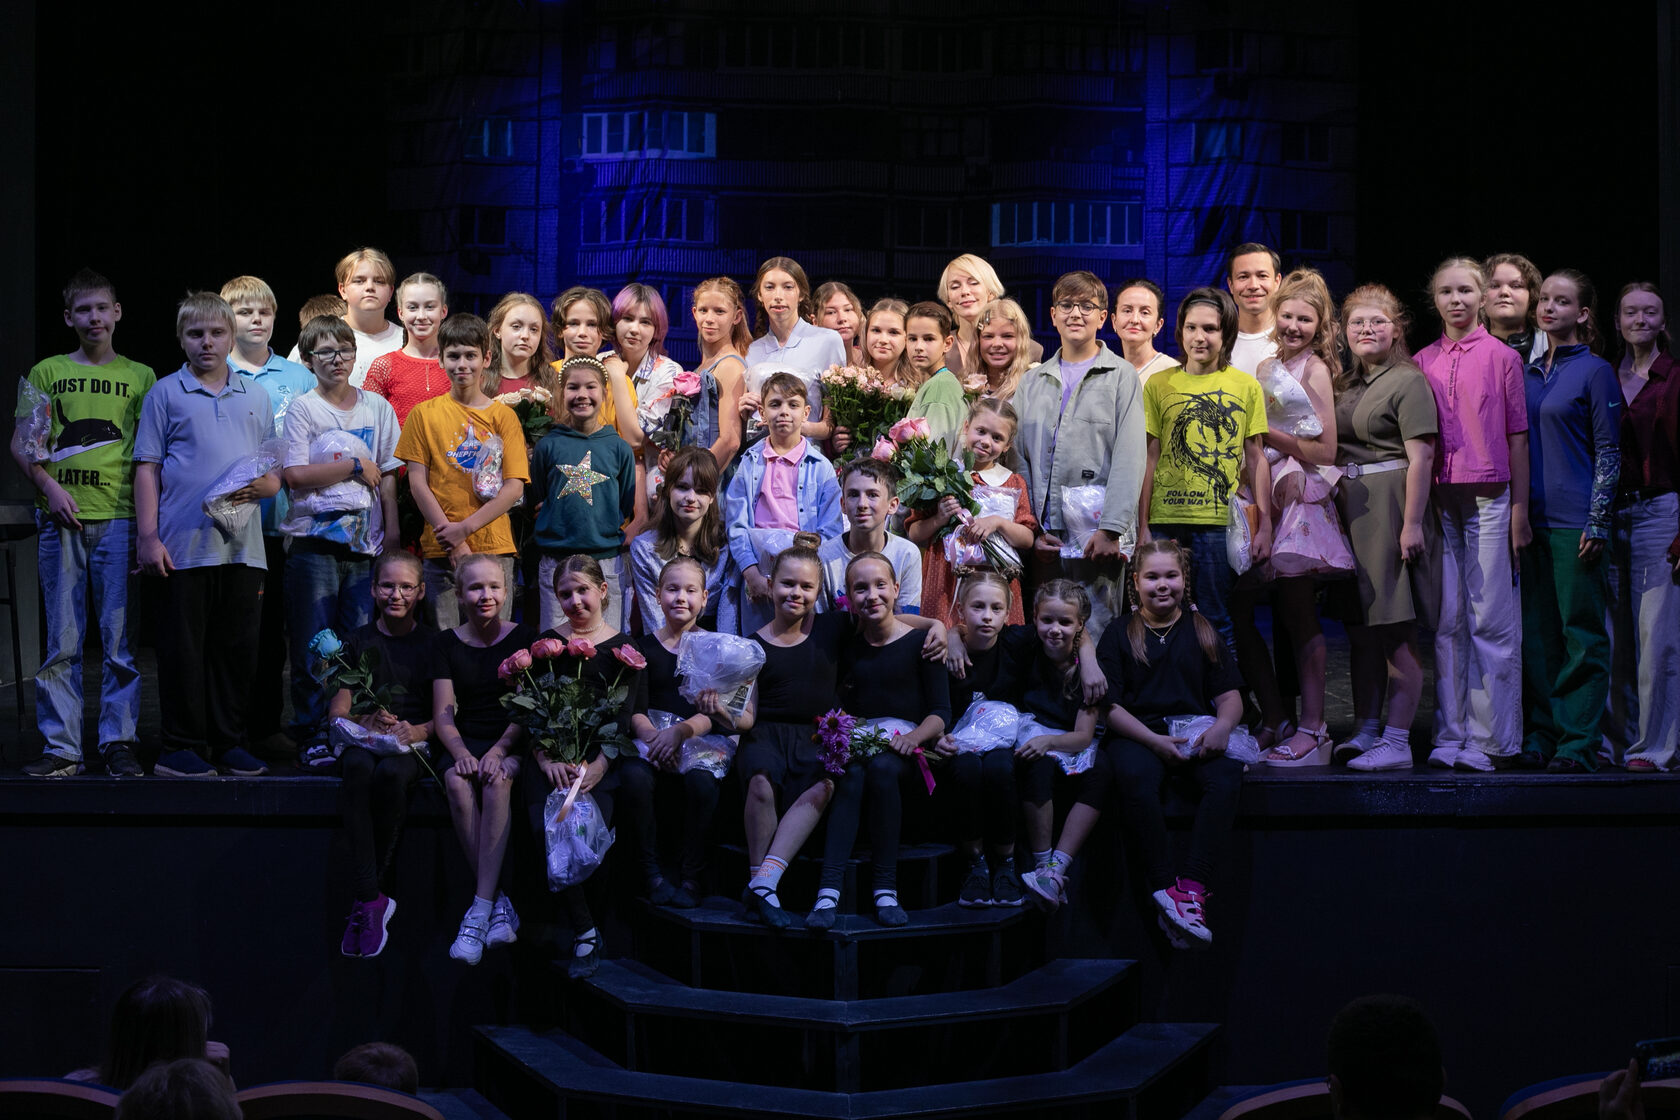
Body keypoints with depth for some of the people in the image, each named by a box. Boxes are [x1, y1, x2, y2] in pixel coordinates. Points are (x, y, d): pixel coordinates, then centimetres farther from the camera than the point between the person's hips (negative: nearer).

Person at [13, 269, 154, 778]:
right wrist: (48, 484, -8)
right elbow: (20, 444, 9)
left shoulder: (140, 376, 12)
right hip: (60, 519, 0)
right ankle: (61, 748, 4)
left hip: (119, 517, 0)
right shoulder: (47, 372, 13)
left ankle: (118, 743, 5)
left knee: (120, 640, -1)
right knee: (61, 640, 0)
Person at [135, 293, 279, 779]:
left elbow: (276, 476, 17)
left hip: (243, 543, 3)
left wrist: (260, 486, -7)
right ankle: (182, 747, 5)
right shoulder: (165, 394, 5)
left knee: (237, 647, 6)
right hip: (184, 542, -3)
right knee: (183, 646, -1)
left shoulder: (255, 397, 15)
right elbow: (147, 469, 2)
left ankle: (229, 743, 15)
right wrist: (148, 537, -6)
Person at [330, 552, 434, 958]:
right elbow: (337, 714, 10)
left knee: (392, 773, -38)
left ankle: (364, 901, -28)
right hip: (362, 739, 1)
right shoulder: (357, 642, 15)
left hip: (414, 744, -1)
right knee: (357, 767, -37)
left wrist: (418, 731, -16)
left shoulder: (434, 643, 11)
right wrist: (366, 723, -12)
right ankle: (370, 899, -41)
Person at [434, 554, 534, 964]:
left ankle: (481, 910, -37)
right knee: (456, 782, -33)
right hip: (466, 742, 2)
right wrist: (460, 753, -17)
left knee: (497, 779, -36)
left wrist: (500, 750, -21)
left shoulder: (524, 638, 5)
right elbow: (443, 714, 3)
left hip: (513, 743, -2)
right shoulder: (447, 644, 10)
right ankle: (500, 901, -28)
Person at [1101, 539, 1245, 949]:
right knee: (1134, 777, -37)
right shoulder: (1119, 635, 10)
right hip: (1137, 735, -2)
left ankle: (1193, 886, -36)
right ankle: (1164, 888, -34)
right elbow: (1109, 705, 1)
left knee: (1226, 776, -32)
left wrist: (1222, 726, -11)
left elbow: (1230, 695, 13)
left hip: (1196, 734, 2)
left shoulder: (1202, 632, 17)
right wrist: (1156, 741, -14)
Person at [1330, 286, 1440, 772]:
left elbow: (1420, 458, -13)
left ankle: (1396, 742, -5)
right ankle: (1365, 732, 17)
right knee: (1361, 628, 10)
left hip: (1390, 506, -7)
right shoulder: (1342, 385, 16)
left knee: (1398, 632, -6)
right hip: (1350, 509, 8)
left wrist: (1411, 523, -18)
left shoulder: (1408, 381, -6)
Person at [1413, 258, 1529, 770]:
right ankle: (1450, 734, 8)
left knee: (1491, 620, -4)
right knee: (1447, 621, 4)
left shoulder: (1502, 357, 4)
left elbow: (1517, 436, 3)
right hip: (1439, 498, 3)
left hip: (1489, 497, -3)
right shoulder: (1422, 362, 11)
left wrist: (1519, 508, -1)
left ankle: (1492, 738, -1)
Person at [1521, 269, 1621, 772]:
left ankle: (1578, 741, 0)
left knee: (1582, 635, -3)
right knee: (1538, 632, 7)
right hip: (1533, 518, 6)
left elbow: (1608, 452, -5)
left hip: (1575, 520, -6)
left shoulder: (1596, 372, -3)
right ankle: (1541, 734, 13)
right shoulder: (1529, 374, 14)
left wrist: (1598, 522, -11)